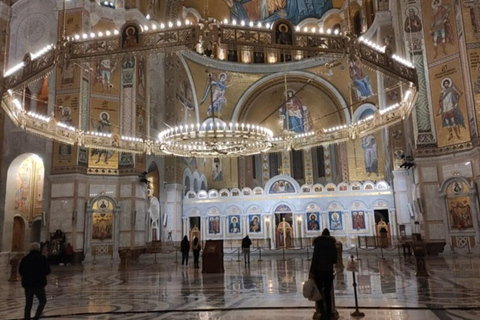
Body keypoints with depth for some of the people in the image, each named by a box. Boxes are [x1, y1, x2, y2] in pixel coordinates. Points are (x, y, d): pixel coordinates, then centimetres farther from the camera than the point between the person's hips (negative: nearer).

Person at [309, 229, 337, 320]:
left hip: (319, 271, -3)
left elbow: (315, 258, -12)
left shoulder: (318, 243, -5)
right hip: (329, 271, 3)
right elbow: (335, 260, 8)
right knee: (328, 293, 10)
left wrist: (311, 271, -11)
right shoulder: (333, 245, 5)